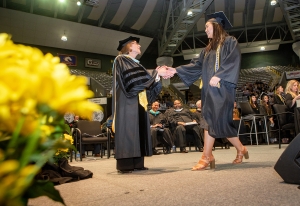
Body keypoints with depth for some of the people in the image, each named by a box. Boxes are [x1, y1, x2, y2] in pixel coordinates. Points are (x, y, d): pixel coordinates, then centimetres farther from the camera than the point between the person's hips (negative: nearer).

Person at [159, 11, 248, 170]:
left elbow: (233, 62, -11)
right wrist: (175, 70, 5)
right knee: (212, 121, 4)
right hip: (209, 89, 8)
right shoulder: (208, 49, 23)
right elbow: (196, 65, 15)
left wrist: (218, 76, -21)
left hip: (222, 88, -7)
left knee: (217, 121, -12)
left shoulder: (230, 42, 4)